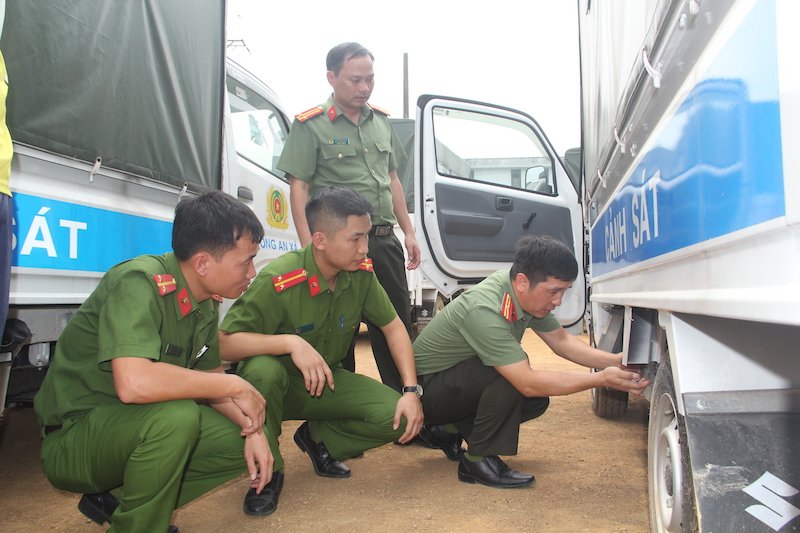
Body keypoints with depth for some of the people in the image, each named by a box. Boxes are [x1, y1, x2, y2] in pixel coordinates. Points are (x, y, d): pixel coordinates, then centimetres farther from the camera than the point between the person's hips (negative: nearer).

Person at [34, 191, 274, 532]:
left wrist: (252, 428, -7)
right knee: (175, 415, -34)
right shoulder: (139, 282, -25)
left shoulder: (206, 303, 1)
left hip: (139, 427, 8)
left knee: (241, 444, -1)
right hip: (72, 438, -8)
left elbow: (209, 378, 9)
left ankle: (115, 502, 9)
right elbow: (133, 383, -39)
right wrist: (236, 386, -28)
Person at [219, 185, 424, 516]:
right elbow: (224, 343, -28)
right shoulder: (278, 281, -27)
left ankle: (317, 438, 12)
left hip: (328, 382, 4)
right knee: (262, 370, -39)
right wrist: (291, 343, -42)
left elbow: (393, 328, -2)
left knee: (398, 417, -17)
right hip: (275, 387, -4)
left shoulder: (361, 273, -11)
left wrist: (411, 390, -13)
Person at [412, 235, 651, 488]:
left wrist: (614, 361, -10)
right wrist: (602, 379, -31)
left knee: (537, 400, -4)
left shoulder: (529, 294, -7)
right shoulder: (485, 310, -34)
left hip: (462, 379, 9)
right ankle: (479, 460, -13)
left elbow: (561, 341, 4)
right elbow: (528, 383, -34)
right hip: (428, 389, -9)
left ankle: (454, 429, 9)